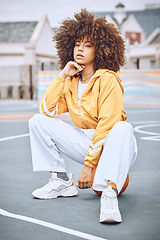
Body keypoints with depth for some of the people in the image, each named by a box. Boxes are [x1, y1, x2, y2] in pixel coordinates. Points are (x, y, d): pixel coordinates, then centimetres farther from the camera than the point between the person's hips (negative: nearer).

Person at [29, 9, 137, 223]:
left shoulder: (107, 79, -14)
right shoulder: (70, 82, 4)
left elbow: (107, 126, -22)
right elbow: (46, 111, -7)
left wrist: (89, 165, -24)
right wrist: (62, 76, -10)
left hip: (110, 144, -5)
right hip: (85, 142, 6)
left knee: (123, 129, -39)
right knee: (38, 122, -6)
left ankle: (109, 192, -45)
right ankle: (62, 181, -4)